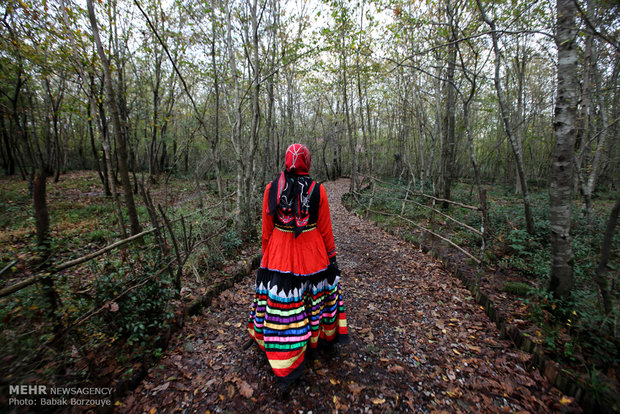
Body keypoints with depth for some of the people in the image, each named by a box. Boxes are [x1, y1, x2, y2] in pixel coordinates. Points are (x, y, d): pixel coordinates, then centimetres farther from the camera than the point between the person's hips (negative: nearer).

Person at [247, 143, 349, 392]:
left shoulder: (271, 188, -6)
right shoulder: (318, 190, -9)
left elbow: (266, 230, -2)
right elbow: (325, 229, -3)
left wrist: (267, 255, 11)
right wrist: (331, 254, 10)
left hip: (279, 254, 0)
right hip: (312, 255, 1)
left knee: (282, 307, 9)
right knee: (315, 295, 24)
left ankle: (286, 370, 19)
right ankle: (322, 337, 48)